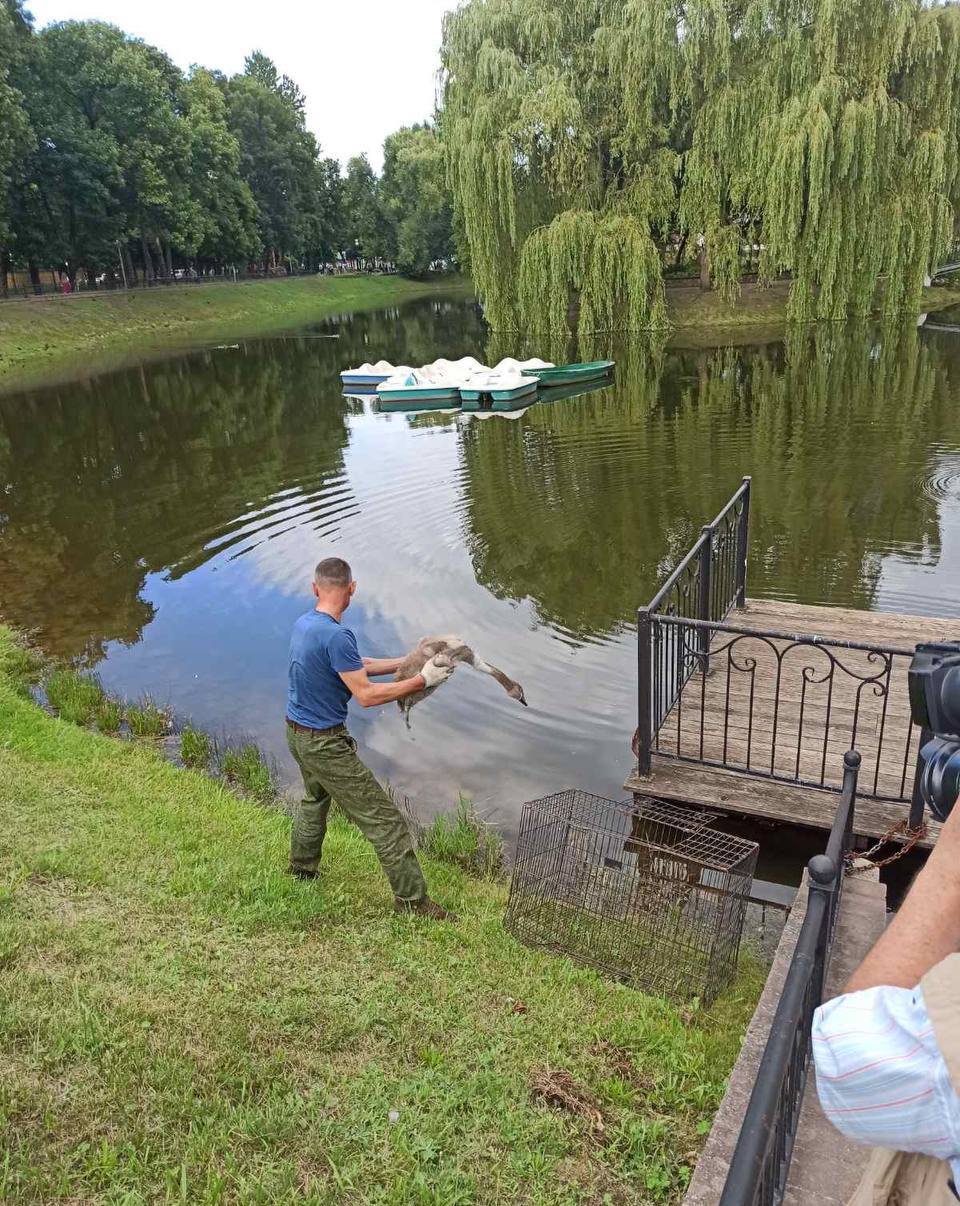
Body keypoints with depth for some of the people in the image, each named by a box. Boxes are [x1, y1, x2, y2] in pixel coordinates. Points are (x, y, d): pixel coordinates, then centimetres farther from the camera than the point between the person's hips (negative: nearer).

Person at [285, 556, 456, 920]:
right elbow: (366, 695, -25)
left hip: (296, 733, 9)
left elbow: (355, 666, 9)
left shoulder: (302, 624, 2)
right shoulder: (336, 636, -27)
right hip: (325, 745, -9)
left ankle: (301, 869, 50)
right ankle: (412, 899, 9)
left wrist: (407, 662, 8)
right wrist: (422, 680, -18)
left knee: (314, 797, 32)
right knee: (383, 818, 0)